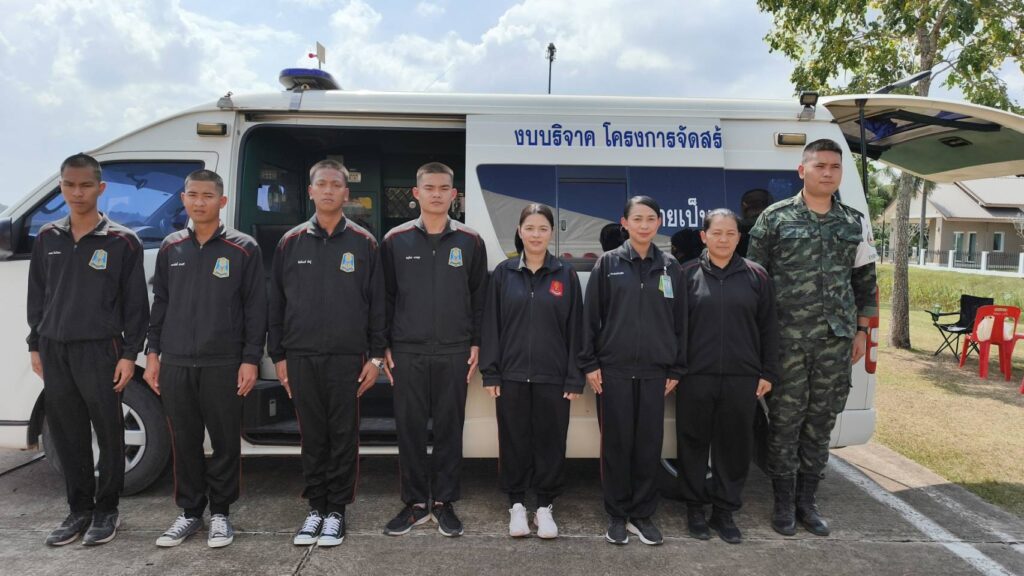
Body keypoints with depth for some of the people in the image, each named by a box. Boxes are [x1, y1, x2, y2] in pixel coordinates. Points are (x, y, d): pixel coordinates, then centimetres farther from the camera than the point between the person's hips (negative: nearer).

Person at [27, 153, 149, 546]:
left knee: (108, 433, 3)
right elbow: (37, 296, 15)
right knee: (66, 435, 10)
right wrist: (35, 346, 12)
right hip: (54, 351, 5)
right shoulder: (48, 238, 10)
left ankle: (106, 510, 18)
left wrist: (129, 354, -8)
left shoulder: (121, 242, -4)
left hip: (99, 351, -4)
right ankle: (79, 509, 23)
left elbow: (136, 303, -4)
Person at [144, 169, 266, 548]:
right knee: (184, 442, 11)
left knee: (225, 442, 4)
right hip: (175, 364, 4)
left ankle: (220, 513, 19)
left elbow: (255, 308, -3)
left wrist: (250, 359, -7)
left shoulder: (243, 249, -1)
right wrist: (153, 353, 10)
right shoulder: (170, 248, 11)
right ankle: (190, 512, 24)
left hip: (223, 364, -3)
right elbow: (159, 303, 15)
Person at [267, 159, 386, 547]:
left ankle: (336, 510, 17)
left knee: (344, 436, 4)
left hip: (347, 358, -1)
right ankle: (316, 507, 22)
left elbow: (377, 303, 3)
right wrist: (277, 356, 5)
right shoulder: (291, 242, 8)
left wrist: (375, 356, -1)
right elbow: (276, 302, 9)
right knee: (312, 436, 9)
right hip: (301, 357, 2)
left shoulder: (363, 243, 3)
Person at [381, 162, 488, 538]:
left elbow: (479, 297, 7)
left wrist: (476, 344, 1)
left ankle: (444, 502, 20)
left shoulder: (470, 242, 4)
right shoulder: (396, 240, 4)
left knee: (449, 429, 7)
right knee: (410, 429, 6)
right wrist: (383, 346, 2)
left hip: (454, 353, 0)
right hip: (407, 352, 0)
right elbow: (385, 296, 6)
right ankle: (415, 503, 20)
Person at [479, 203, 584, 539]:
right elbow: (491, 324, 2)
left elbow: (575, 329, 2)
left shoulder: (565, 275, 3)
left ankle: (545, 506, 22)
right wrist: (490, 373, -3)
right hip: (512, 375, 0)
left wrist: (575, 378, -3)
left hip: (553, 376, 0)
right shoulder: (504, 273, 3)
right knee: (514, 441, 8)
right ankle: (516, 504, 24)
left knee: (550, 441, 6)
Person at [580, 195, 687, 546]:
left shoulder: (670, 267, 7)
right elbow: (590, 315, 0)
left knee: (649, 444, 6)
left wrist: (676, 369, 6)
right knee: (616, 443, 4)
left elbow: (679, 320, 9)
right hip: (614, 369, -2)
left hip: (654, 370, 2)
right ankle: (617, 515, 17)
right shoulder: (608, 263, 1)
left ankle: (642, 514, 19)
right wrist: (589, 363, -5)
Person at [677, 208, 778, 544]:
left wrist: (768, 373, 4)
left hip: (742, 377, 1)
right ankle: (695, 508, 22)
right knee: (694, 444, 6)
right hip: (695, 377, -1)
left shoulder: (756, 276, 6)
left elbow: (768, 327, 7)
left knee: (735, 445, 8)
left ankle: (725, 511, 23)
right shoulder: (688, 274, 2)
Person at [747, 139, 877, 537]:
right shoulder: (775, 218, -1)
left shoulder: (853, 223, 11)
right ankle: (784, 503, 17)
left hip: (837, 339, 4)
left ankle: (807, 500, 24)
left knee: (821, 421, 10)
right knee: (785, 420, 3)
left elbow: (865, 281, 16)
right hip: (787, 339, -3)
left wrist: (861, 331, 12)